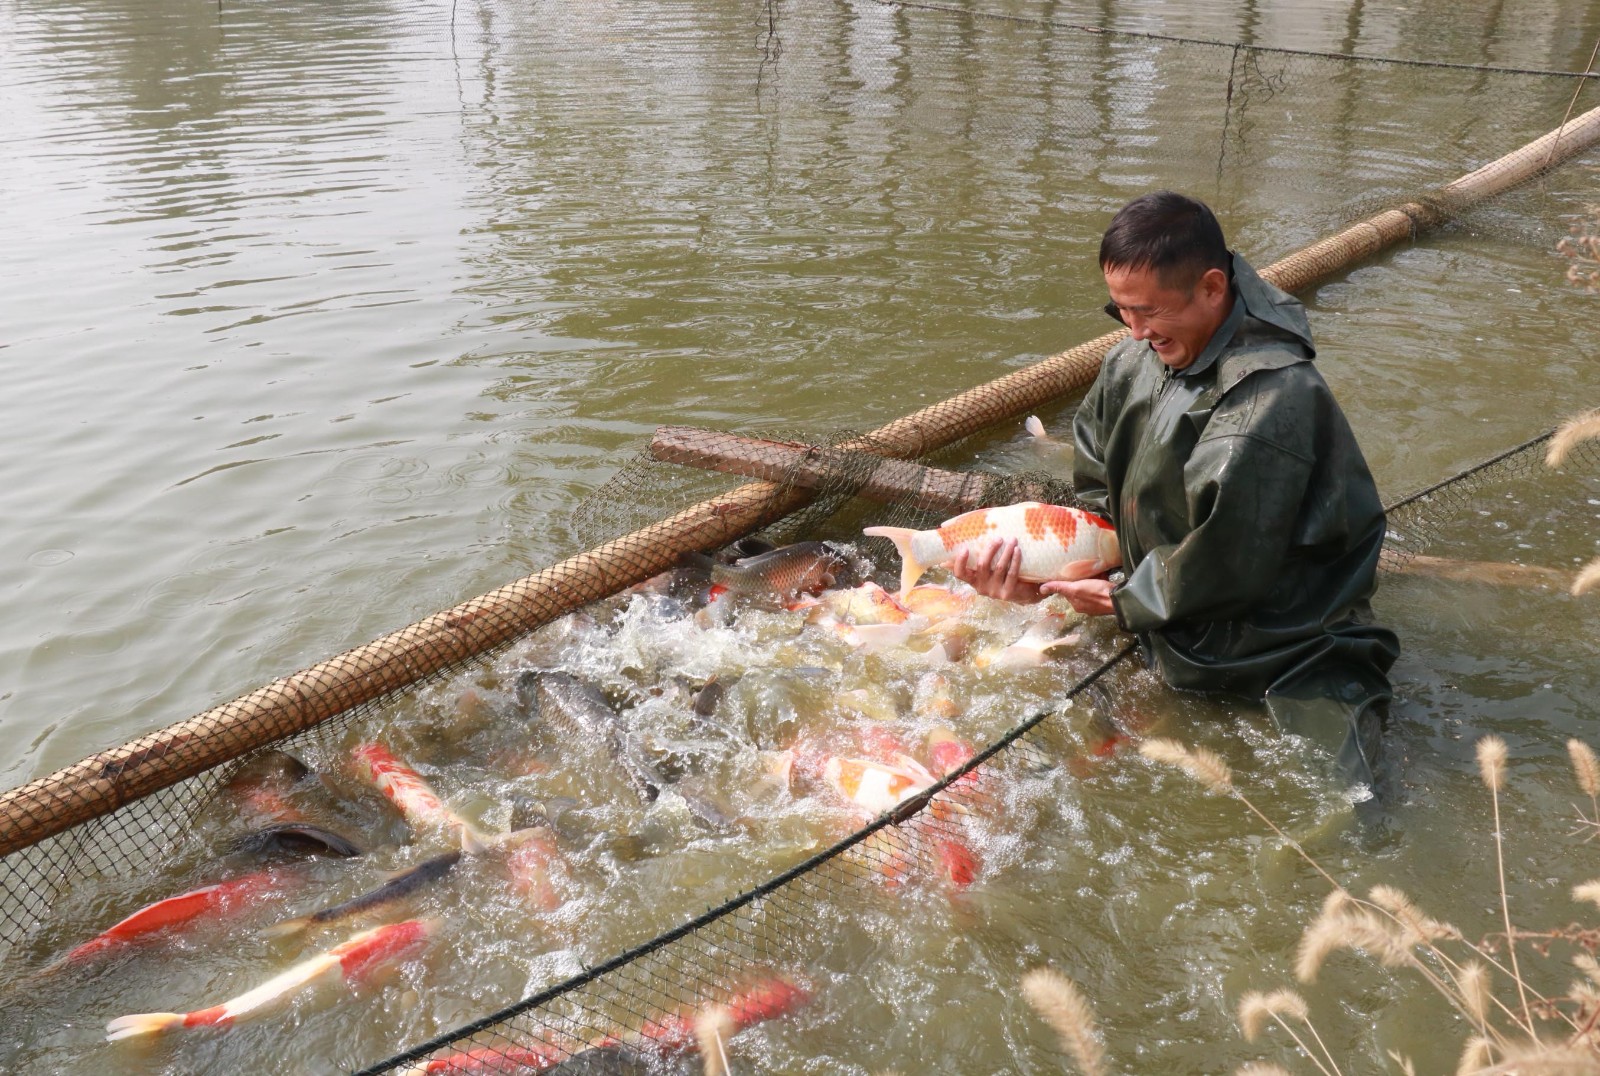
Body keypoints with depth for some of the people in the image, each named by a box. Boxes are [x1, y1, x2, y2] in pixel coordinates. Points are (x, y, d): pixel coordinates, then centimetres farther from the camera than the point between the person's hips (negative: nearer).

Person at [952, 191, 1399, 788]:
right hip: (1168, 629, 8)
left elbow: (1225, 565, -24)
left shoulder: (1272, 397, -25)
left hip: (1290, 644, -7)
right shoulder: (1130, 364, 2)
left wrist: (1122, 602, -10)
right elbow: (1099, 503, 7)